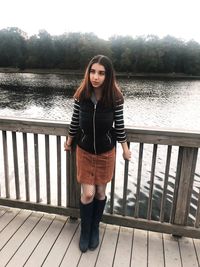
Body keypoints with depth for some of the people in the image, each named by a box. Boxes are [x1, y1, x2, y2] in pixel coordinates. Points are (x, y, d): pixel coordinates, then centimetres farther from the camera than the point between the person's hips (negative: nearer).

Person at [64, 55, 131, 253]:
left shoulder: (115, 98, -16)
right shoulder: (81, 95, -13)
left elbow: (119, 125, -5)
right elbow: (75, 121, 0)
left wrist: (125, 149, 3)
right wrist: (68, 141, 12)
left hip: (106, 153, 0)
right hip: (84, 152, 0)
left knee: (100, 192, 13)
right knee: (87, 193, 2)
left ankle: (95, 227, 39)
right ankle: (85, 229, 30)